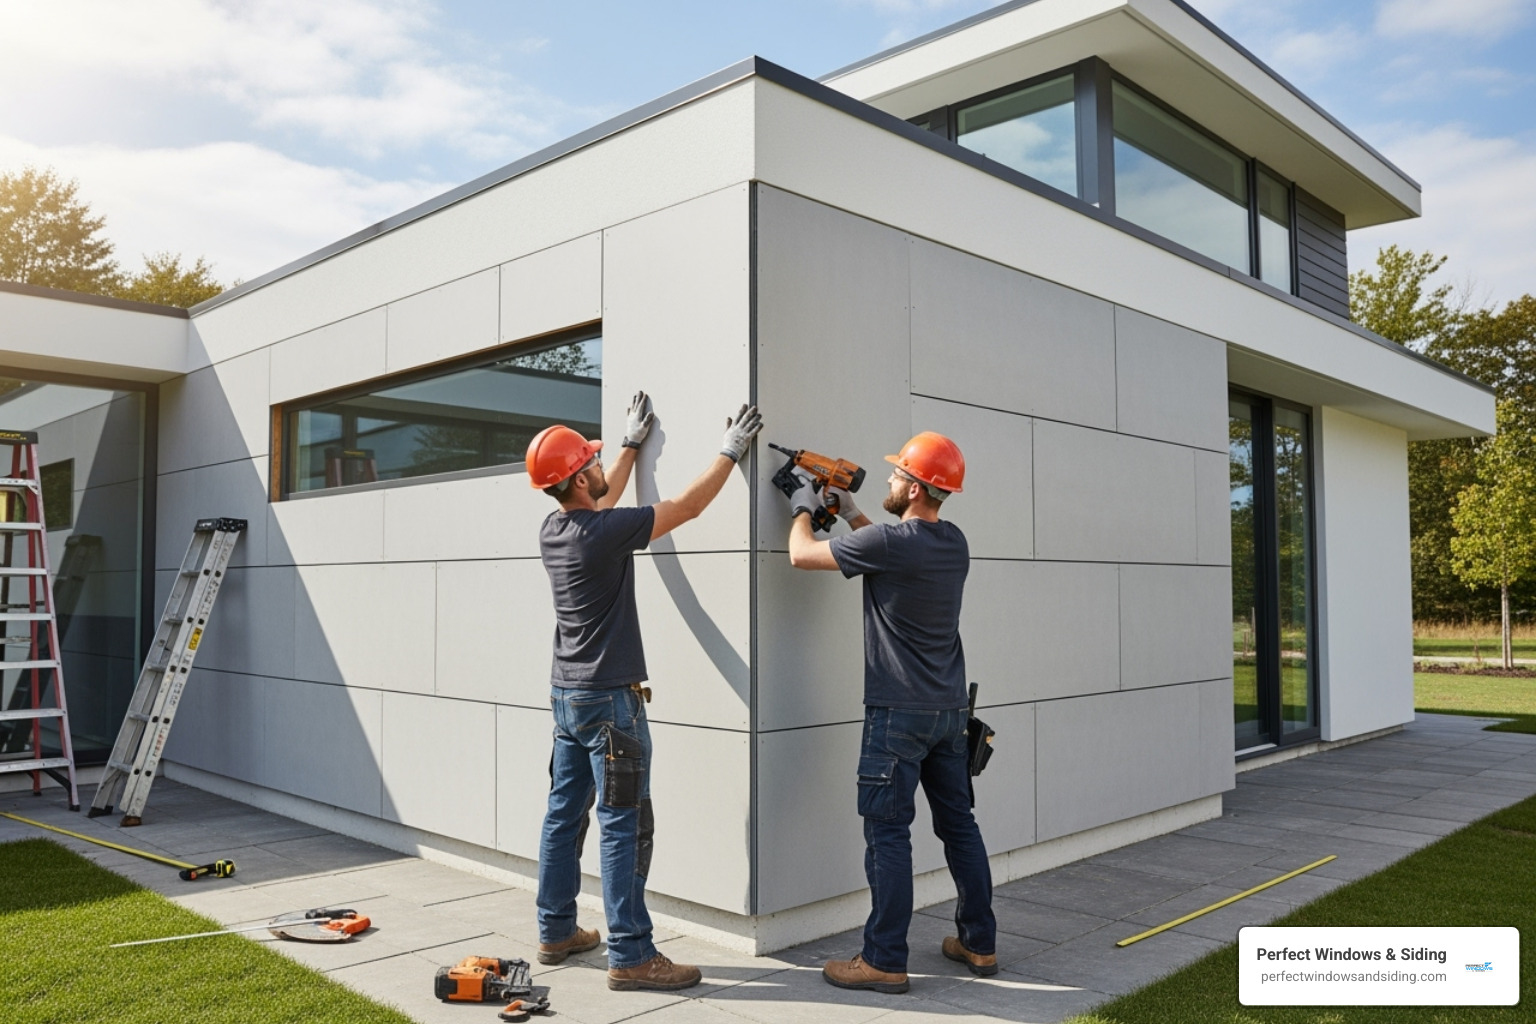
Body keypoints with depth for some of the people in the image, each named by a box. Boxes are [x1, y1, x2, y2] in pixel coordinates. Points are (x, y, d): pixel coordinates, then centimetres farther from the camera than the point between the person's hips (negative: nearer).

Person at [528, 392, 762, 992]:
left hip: (566, 694, 9)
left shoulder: (553, 531, 5)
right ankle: (630, 956, 1)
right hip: (609, 698, -9)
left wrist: (632, 445, 35)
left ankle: (556, 932, 25)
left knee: (565, 814, 14)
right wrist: (731, 452, 0)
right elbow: (686, 507, -12)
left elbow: (603, 503, 26)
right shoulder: (603, 533, -19)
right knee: (624, 826, -4)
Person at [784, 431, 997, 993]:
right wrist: (847, 509, 23)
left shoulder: (888, 541, -18)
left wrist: (804, 508, 12)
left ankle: (884, 961, 5)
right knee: (958, 824, 14)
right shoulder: (955, 543, 5)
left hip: (899, 713, -8)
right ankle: (979, 944, 25)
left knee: (888, 832, -1)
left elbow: (801, 554, -7)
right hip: (950, 709, 8)